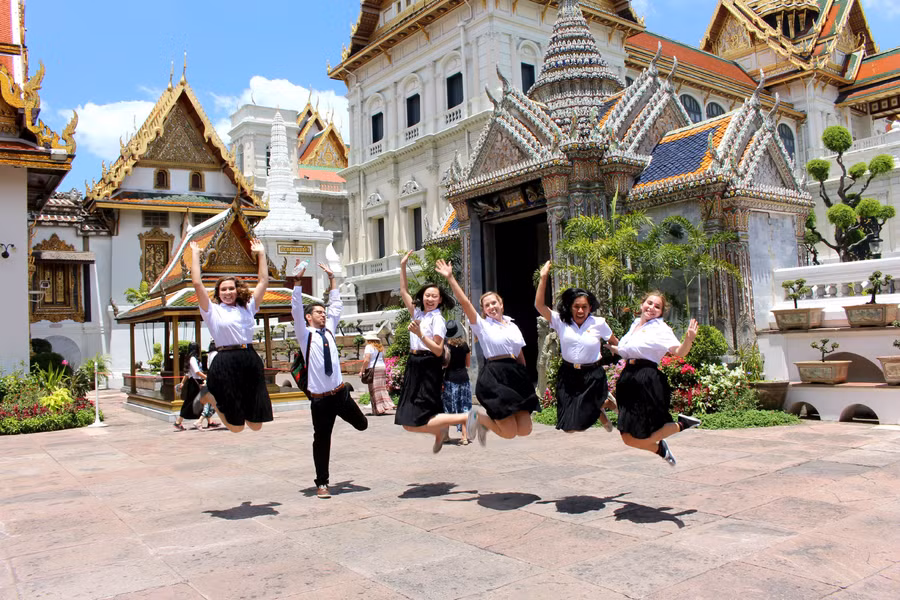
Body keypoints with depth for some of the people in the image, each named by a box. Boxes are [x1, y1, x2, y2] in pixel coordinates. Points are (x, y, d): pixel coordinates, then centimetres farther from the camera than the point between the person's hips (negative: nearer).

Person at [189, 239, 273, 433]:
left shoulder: (247, 307, 17)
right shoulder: (212, 310, 7)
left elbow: (264, 281, 15)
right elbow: (197, 283, -2)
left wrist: (261, 254, 15)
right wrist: (195, 254, 2)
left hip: (251, 360, 4)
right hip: (226, 363, -4)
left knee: (256, 425, 4)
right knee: (236, 427, 1)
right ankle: (212, 398, 30)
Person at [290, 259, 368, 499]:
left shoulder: (329, 330, 12)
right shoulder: (305, 334, -1)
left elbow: (337, 305, 19)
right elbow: (296, 308, -11)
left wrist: (331, 278, 17)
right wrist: (297, 280, -15)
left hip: (340, 392, 5)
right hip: (320, 398, -4)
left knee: (361, 424, 12)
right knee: (321, 440, 2)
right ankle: (321, 483, 15)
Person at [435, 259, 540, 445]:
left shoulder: (513, 326, 17)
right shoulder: (482, 325, 3)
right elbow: (464, 302, -9)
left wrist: (525, 378, 14)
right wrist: (450, 278, -16)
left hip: (516, 376, 6)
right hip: (494, 378, -5)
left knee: (525, 431, 0)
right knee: (509, 433, -8)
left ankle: (489, 416, 26)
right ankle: (478, 415, 20)